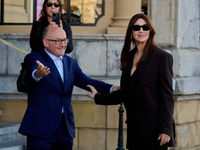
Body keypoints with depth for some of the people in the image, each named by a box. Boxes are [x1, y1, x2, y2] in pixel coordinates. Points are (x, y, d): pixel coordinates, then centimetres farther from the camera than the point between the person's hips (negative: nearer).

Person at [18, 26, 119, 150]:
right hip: (41, 127, -6)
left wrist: (113, 89, -7)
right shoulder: (33, 59, -4)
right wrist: (38, 74, -50)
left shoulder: (71, 63, 16)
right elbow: (29, 75, -24)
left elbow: (86, 82, 9)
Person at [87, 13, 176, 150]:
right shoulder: (129, 58, 15)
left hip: (153, 128, -6)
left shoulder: (163, 57, -5)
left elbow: (167, 96, -8)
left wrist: (165, 130, -14)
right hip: (135, 128, 6)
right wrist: (98, 97, 28)